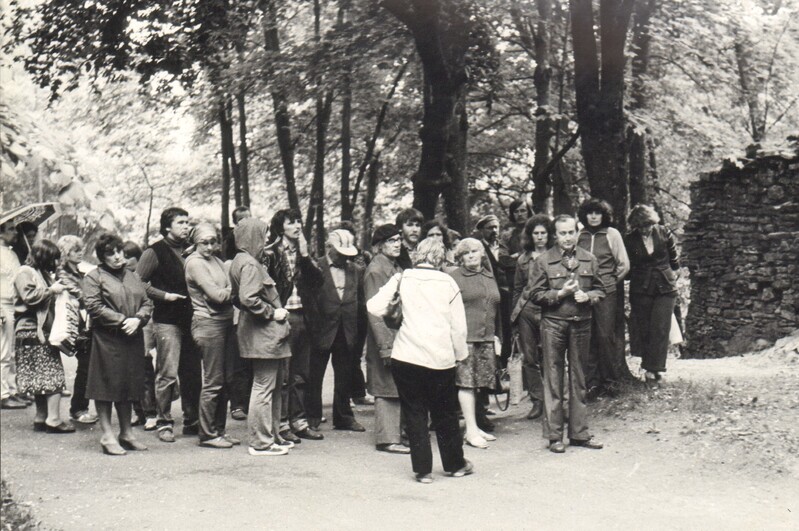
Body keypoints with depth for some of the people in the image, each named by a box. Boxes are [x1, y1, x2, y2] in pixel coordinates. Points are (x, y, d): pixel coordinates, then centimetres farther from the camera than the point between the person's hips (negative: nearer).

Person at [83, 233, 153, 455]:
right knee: (106, 388, -3)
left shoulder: (133, 277, 18)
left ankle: (126, 433, 20)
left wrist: (137, 319, -7)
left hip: (133, 339, 6)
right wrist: (122, 321, -15)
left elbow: (147, 303, 14)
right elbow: (94, 307, -12)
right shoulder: (94, 277, -2)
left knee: (128, 387, 11)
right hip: (107, 339, -6)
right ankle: (108, 436, 3)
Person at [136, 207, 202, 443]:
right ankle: (164, 423, 5)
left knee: (193, 374, 8)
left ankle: (192, 421, 18)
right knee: (167, 374, -5)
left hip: (190, 319, 6)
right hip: (167, 321, -6)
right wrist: (163, 295, -13)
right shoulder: (155, 252, -3)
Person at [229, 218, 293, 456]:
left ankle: (272, 436, 24)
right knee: (264, 387, -5)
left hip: (267, 334, 11)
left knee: (274, 385, 16)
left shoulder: (247, 261, 17)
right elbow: (249, 299, -27)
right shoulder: (249, 263, -15)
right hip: (262, 335, -11)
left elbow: (240, 298, 22)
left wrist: (277, 311, 15)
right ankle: (260, 443, 0)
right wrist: (273, 313, -15)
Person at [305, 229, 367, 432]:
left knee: (344, 378, 13)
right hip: (321, 332, -4)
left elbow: (361, 304, 9)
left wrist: (360, 335, 4)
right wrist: (312, 327, -14)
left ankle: (343, 417, 23)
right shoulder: (315, 269, -5)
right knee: (314, 378, 5)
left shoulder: (356, 271, 9)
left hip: (348, 334, 4)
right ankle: (312, 418, 15)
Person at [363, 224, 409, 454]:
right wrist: (386, 346, -20)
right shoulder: (375, 270, -12)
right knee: (387, 389, -4)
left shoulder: (397, 268, 15)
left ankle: (395, 433, 19)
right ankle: (387, 438, 0)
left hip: (401, 338, 9)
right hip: (386, 337, -9)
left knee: (398, 389, 11)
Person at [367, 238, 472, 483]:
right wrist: (461, 353, 15)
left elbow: (374, 307, -6)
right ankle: (454, 464, 28)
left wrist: (392, 313, 13)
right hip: (441, 357, 1)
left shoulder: (402, 278, 1)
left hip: (407, 356, -1)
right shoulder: (448, 282, 2)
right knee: (445, 413, 14)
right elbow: (459, 325, 2)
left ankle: (422, 469, 7)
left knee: (414, 413, 7)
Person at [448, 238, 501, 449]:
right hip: (464, 336, -6)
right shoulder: (454, 277, 0)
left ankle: (475, 426, 16)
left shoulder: (490, 277, 19)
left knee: (477, 383, 7)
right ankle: (471, 430, -6)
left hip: (486, 338, 6)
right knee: (466, 381, -7)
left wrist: (497, 335, 18)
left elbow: (496, 309, 24)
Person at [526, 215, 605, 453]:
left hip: (581, 324, 3)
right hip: (553, 324, -3)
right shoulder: (543, 261, -1)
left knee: (578, 379, 10)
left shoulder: (589, 260, 8)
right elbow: (534, 294, -2)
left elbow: (600, 290, 12)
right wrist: (560, 293, -13)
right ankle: (554, 436, 7)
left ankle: (579, 433, 17)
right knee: (553, 380, 1)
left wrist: (587, 296, -8)